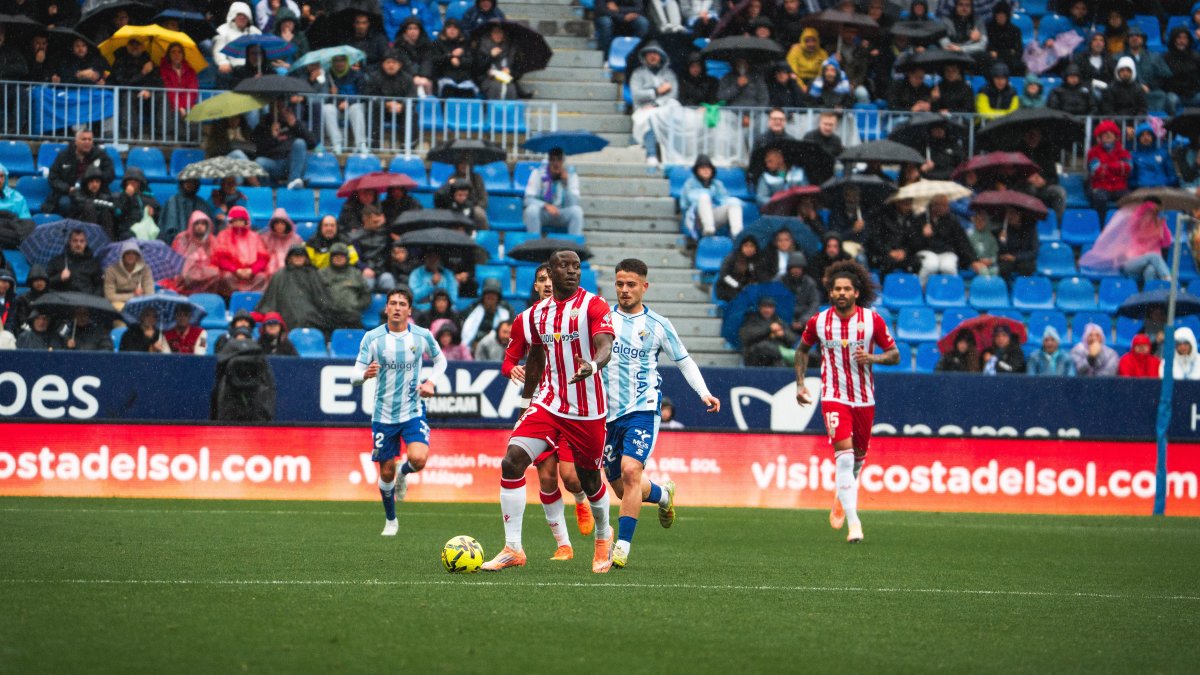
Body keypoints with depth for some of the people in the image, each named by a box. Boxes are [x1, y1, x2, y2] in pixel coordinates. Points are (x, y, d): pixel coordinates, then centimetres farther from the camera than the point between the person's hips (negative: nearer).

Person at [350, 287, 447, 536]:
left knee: (418, 459, -23)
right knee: (386, 472, 6)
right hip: (383, 414, 0)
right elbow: (354, 376, -7)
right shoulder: (372, 337, -6)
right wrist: (365, 374, -31)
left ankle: (403, 473, 15)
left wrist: (431, 382, -2)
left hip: (413, 412, 0)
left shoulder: (423, 336, -3)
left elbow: (440, 360, 17)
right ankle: (391, 520, 30)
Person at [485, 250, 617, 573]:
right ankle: (513, 549, -11)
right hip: (547, 404, 4)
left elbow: (605, 346, -23)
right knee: (512, 462, -16)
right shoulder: (537, 314, 9)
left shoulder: (593, 305, -8)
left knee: (589, 481, 9)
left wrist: (593, 366, -45)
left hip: (588, 411, -4)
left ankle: (603, 535, 42)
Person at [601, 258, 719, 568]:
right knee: (621, 487, 7)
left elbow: (684, 361, 11)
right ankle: (663, 494, 41)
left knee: (630, 471, -23)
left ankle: (622, 547, -19)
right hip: (608, 412, 3)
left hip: (643, 409, -3)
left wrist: (704, 393, -1)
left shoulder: (658, 325, 2)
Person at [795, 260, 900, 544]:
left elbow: (894, 355, 2)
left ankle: (843, 497, 46)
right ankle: (853, 523, -23)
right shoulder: (818, 322, -3)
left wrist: (872, 358, -19)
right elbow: (802, 350, 16)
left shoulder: (873, 320, -6)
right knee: (844, 454, -18)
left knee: (858, 456, 14)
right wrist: (800, 383, 6)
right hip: (833, 397, -2)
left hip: (864, 398, 2)